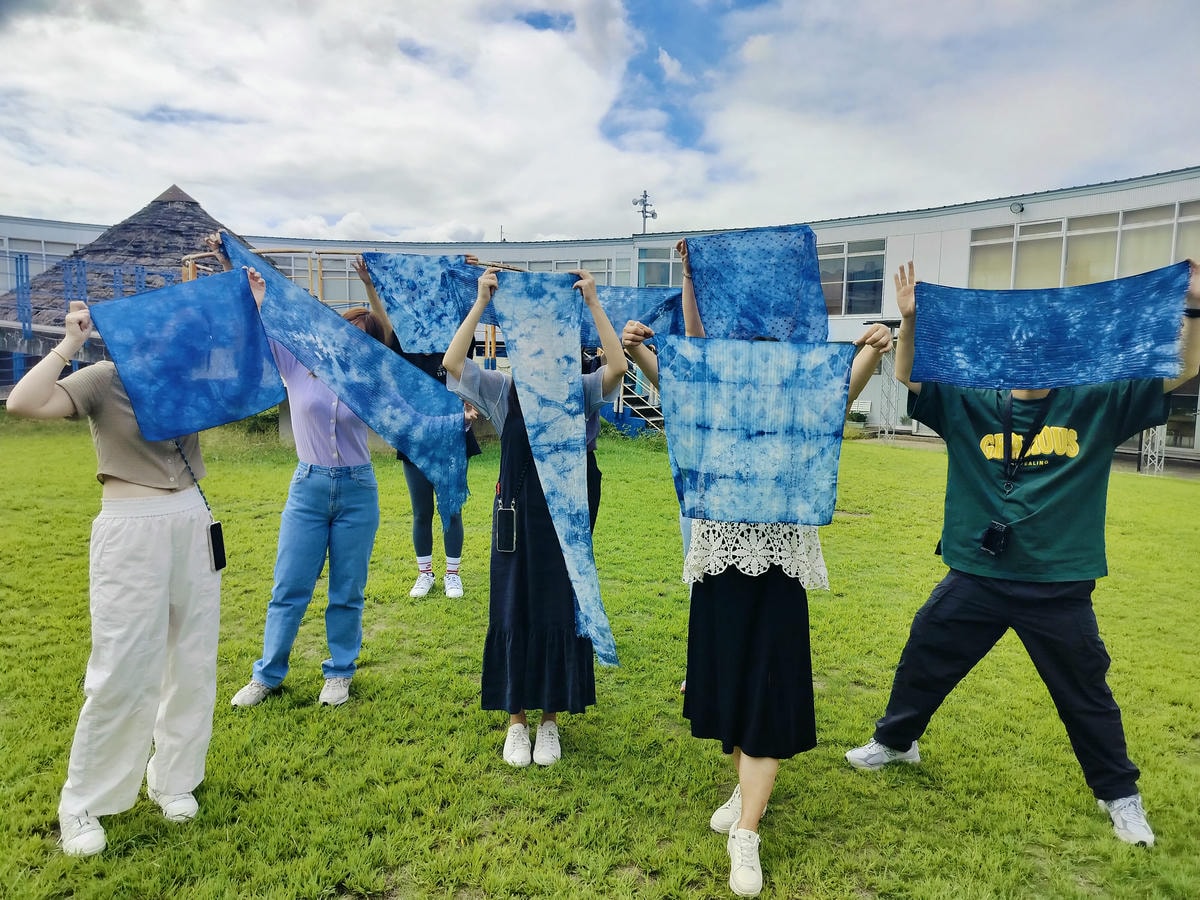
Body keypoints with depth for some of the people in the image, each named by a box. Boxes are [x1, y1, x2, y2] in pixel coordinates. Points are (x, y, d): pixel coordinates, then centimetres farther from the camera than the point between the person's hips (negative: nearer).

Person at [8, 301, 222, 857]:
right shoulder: (103, 380, -5)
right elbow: (22, 403, -21)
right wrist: (70, 343, -19)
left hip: (192, 523, 5)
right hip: (131, 531, -5)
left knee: (192, 661, 10)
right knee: (123, 670, -2)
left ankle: (172, 779, 28)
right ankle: (83, 804, 18)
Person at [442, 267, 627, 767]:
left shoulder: (578, 393, 0)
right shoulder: (503, 391, 1)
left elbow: (617, 367, -18)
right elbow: (452, 362, -12)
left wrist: (593, 304, -17)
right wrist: (481, 303, -14)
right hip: (516, 514, 1)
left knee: (559, 614, 7)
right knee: (513, 615, 8)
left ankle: (550, 721, 24)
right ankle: (516, 721, 24)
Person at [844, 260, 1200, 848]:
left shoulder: (1096, 404, -1)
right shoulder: (970, 406, 1)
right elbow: (909, 377, -7)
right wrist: (910, 320, -23)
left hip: (1060, 587, -1)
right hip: (975, 577, 1)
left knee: (1086, 695, 15)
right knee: (923, 659, 13)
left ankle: (1119, 794, 38)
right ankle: (895, 741, 37)